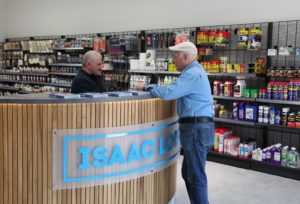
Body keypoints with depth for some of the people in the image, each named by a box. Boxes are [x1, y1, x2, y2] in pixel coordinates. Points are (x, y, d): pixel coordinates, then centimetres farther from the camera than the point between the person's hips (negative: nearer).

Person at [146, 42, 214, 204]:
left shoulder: (192, 74, -15)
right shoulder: (195, 71, 21)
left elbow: (167, 93, -22)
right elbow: (175, 91, 22)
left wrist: (151, 88, -5)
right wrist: (157, 88, 9)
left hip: (196, 128, -11)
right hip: (198, 127, 11)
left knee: (196, 176, -2)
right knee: (188, 173, 18)